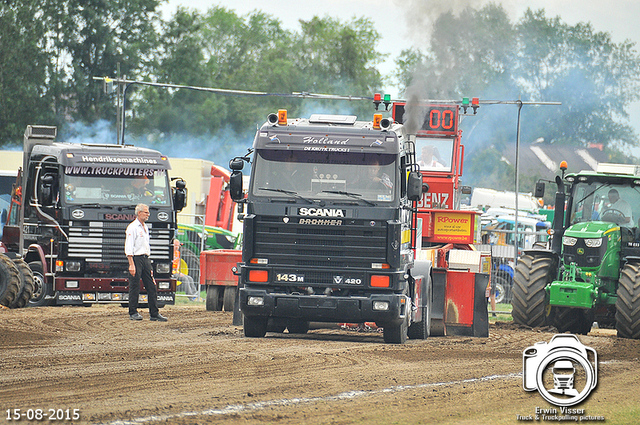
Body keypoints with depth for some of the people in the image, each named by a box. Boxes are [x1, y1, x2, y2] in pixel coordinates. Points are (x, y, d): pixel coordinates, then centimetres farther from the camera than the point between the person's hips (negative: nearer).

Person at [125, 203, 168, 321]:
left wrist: (149, 266, 21)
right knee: (135, 287, -3)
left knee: (151, 286, 3)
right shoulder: (133, 227, -7)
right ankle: (133, 313, 4)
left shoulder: (145, 228, 19)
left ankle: (154, 314, 4)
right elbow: (129, 248, -12)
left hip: (145, 259, 8)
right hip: (136, 258, -8)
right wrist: (131, 265, -20)